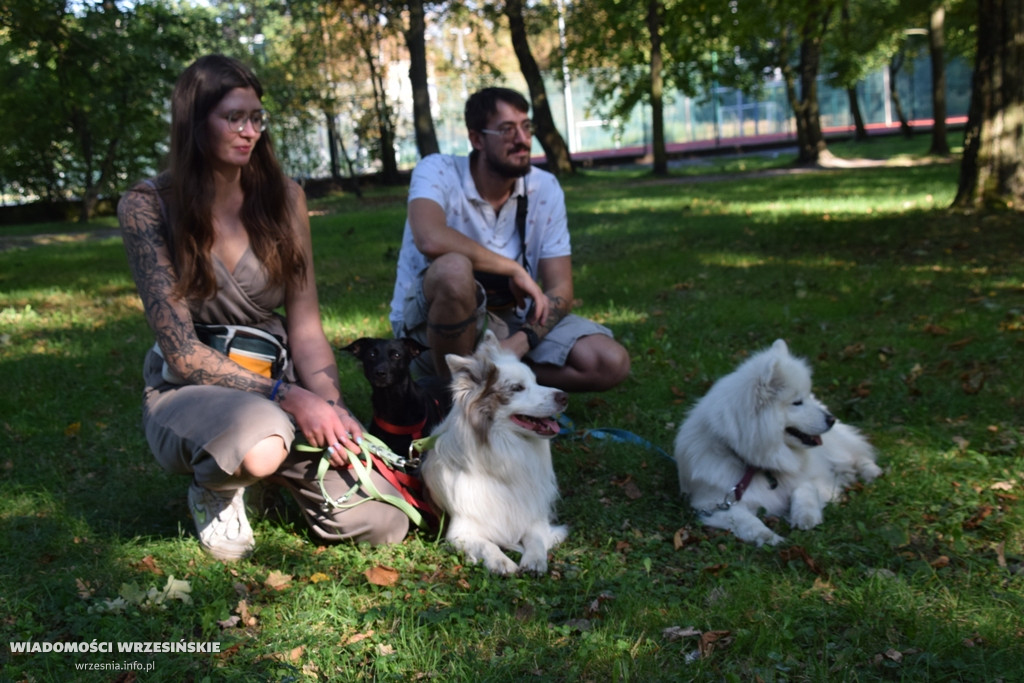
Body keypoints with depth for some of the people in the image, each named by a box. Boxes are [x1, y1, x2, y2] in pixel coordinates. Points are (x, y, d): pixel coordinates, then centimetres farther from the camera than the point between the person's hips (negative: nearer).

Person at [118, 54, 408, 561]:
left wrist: (330, 406, -19)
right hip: (190, 388, -3)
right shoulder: (147, 206, -10)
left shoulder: (282, 197, 0)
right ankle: (214, 488, -2)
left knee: (384, 523, -12)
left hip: (281, 379, 4)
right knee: (261, 447, -40)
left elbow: (306, 329, -1)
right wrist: (287, 397, -25)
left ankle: (280, 474, 17)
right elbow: (181, 350, -15)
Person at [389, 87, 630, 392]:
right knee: (454, 268, -38)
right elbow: (431, 240, -37)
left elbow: (560, 290, -7)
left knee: (611, 363, -15)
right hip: (432, 320, -4)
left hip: (511, 319, 4)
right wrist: (515, 269, -26)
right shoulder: (437, 172, -15)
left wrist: (516, 346, -25)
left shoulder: (545, 189, -5)